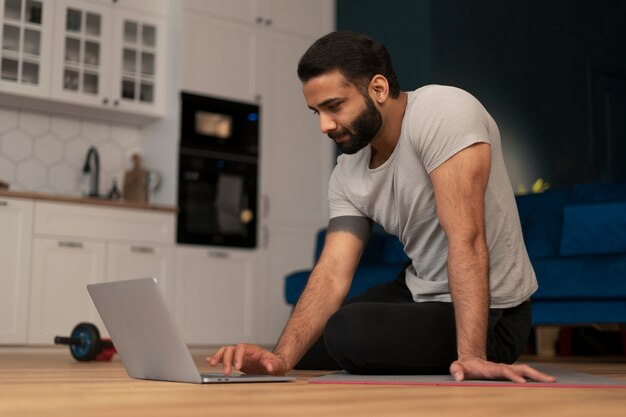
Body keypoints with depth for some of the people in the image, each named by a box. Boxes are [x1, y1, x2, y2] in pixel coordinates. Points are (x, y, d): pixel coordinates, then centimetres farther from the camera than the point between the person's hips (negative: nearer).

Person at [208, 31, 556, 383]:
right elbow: (332, 275, -9)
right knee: (305, 347, 12)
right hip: (419, 291, 8)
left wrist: (471, 355, -38)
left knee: (348, 334, -28)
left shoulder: (443, 111, -23)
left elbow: (466, 237, -32)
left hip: (487, 312, -8)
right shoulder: (347, 175, -1)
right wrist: (282, 358, -24)